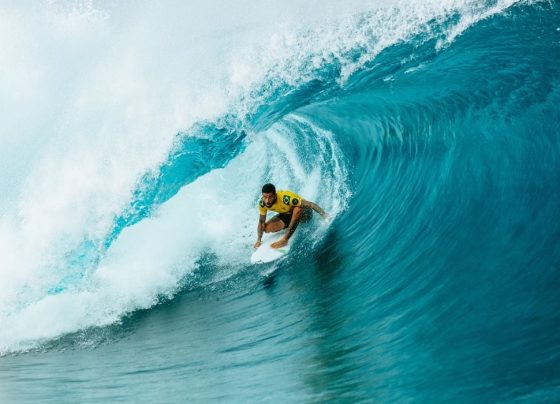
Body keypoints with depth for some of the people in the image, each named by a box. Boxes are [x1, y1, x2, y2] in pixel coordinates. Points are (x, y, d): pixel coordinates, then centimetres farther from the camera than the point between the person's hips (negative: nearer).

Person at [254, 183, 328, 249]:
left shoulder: (286, 198, -39)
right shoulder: (262, 203, -22)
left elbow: (310, 204, -37)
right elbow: (261, 222, -8)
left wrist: (325, 215, -42)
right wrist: (258, 240, -8)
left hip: (304, 212, -5)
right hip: (286, 215, 5)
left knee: (297, 208, -39)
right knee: (267, 228, -14)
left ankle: (285, 239, -27)